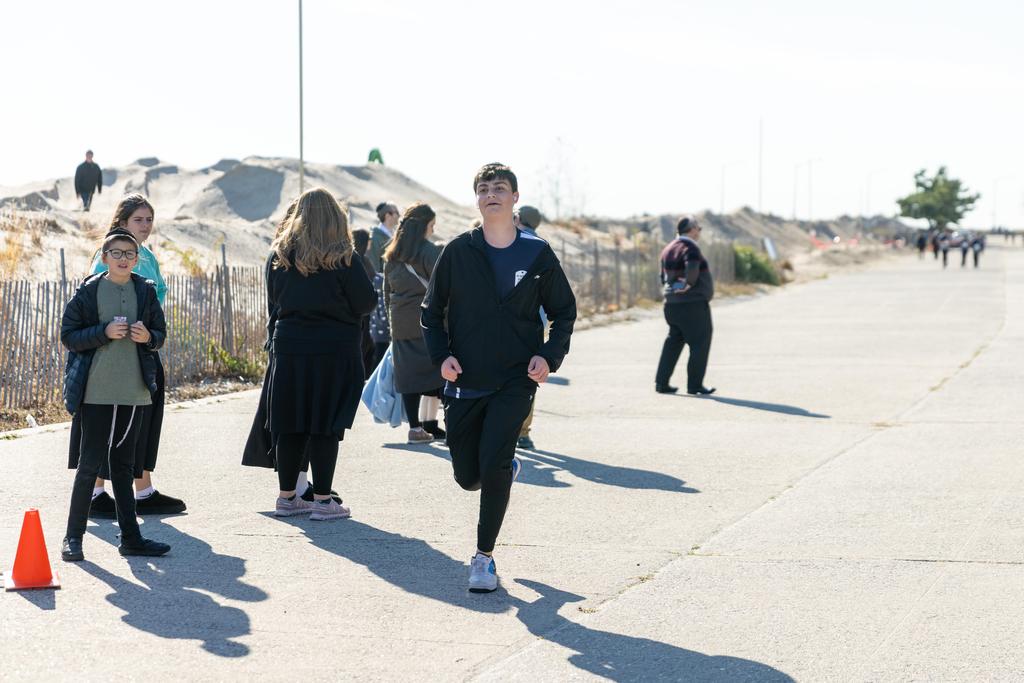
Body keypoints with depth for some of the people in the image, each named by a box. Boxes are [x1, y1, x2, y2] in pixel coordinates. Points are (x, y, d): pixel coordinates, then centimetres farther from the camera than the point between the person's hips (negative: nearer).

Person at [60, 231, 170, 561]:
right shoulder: (89, 291, -3)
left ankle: (130, 537, 15)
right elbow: (69, 335, -4)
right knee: (90, 462, -3)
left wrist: (148, 337, -8)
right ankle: (73, 537, 6)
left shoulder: (145, 291, 8)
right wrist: (104, 332, -18)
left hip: (133, 390, 4)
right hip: (95, 391, -4)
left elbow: (160, 334, 14)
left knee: (123, 464, 11)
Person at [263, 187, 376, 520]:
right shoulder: (340, 258, -11)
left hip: (288, 346, 4)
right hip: (333, 349, -4)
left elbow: (273, 302, 12)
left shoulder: (278, 255, 3)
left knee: (289, 423, 10)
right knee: (326, 424, 1)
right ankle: (323, 500, 2)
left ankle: (286, 496, 16)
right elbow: (366, 303, -7)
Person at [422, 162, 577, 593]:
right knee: (468, 476, 9)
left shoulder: (537, 254, 1)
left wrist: (550, 356, -7)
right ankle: (509, 469, 45)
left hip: (515, 381, -2)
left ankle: (485, 556, -1)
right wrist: (441, 355, -7)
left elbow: (564, 311, 9)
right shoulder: (458, 251, 1)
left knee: (492, 466, -17)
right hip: (464, 381, 2)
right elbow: (432, 310, 8)